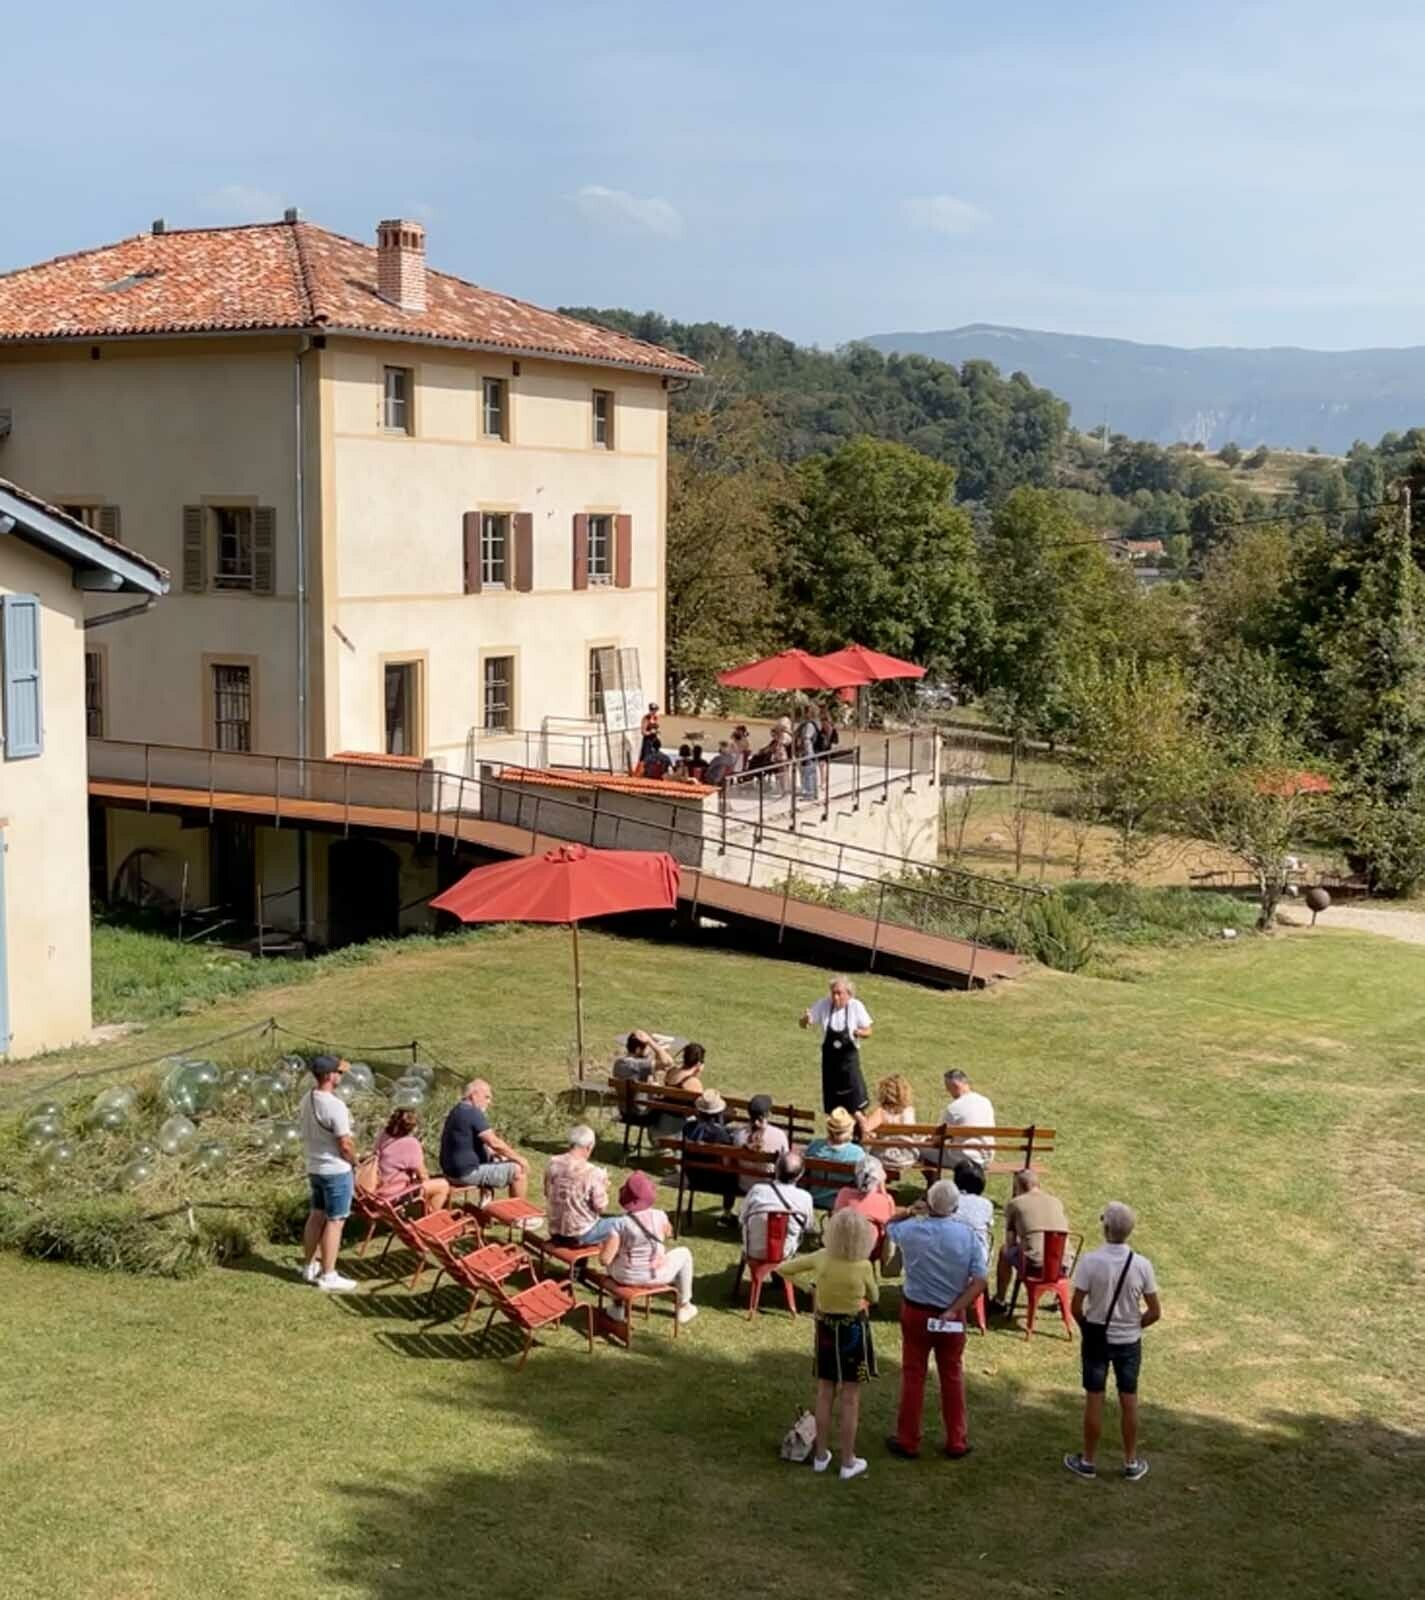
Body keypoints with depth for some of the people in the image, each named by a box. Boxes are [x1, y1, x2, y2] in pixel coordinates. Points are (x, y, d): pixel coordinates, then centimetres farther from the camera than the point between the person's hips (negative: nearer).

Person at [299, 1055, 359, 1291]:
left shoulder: (307, 1100, 2)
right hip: (337, 1170, -8)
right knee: (334, 1221, -1)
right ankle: (328, 1276, 3)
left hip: (314, 1168, 8)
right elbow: (345, 1144, -21)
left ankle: (309, 1266, 29)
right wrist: (354, 1162, -3)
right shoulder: (335, 1106, -25)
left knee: (317, 1216, 19)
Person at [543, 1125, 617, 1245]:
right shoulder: (593, 1173, -23)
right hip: (580, 1235, -6)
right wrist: (604, 1188, 2)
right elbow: (601, 1208, -16)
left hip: (554, 1231, 6)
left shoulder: (552, 1164, -7)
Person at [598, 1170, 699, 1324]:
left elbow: (605, 1259, -19)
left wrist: (603, 1248, 2)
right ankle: (684, 1307, 36)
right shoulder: (659, 1216, -14)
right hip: (656, 1276, 0)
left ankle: (618, 1308, 41)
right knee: (684, 1253, 27)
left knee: (612, 1255, 33)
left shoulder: (620, 1224, -20)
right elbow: (668, 1232, 11)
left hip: (626, 1277, 0)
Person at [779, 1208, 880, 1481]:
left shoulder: (821, 1258, -13)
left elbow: (783, 1269, -2)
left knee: (825, 1394, 16)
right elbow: (874, 1297, -2)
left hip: (825, 1329, 3)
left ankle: (821, 1456, 25)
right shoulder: (863, 1266, -21)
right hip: (854, 1331, -3)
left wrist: (810, 1282, 8)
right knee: (850, 1399, 8)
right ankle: (848, 1462, 16)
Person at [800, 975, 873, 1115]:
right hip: (830, 1058, 2)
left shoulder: (856, 1006, -12)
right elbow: (804, 1024, -6)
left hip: (849, 1058, -2)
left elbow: (868, 1032, -4)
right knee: (833, 1103, 12)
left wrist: (858, 1032, -27)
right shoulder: (824, 1005, -9)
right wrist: (806, 1019, -30)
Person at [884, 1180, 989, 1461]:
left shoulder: (911, 1230, -13)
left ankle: (908, 1441, 18)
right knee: (952, 1377, 14)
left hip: (916, 1312, 0)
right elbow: (979, 1282, -15)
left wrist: (910, 1212, 5)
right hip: (952, 1315, 0)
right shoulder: (968, 1236, -12)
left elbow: (889, 1226, 12)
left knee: (913, 1377, 10)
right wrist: (953, 1310, -15)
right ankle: (956, 1442, 21)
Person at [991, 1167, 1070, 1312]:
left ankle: (999, 1302, 32)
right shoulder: (1056, 1201, 18)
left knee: (1005, 1250, 26)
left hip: (1035, 1265, -4)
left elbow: (1010, 1242, 11)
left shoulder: (1015, 1203, 7)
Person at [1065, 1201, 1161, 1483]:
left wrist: (1086, 1327, 5)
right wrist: (1134, 1326, 10)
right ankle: (1131, 1463, 24)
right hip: (1128, 1341, 1)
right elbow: (1155, 1312, -7)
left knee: (1094, 1399, 9)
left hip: (1096, 1338, -1)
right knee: (1129, 1400, 13)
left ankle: (1088, 1461, 20)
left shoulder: (1090, 1261, -19)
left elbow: (1076, 1306, -14)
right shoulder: (1142, 1265, -13)